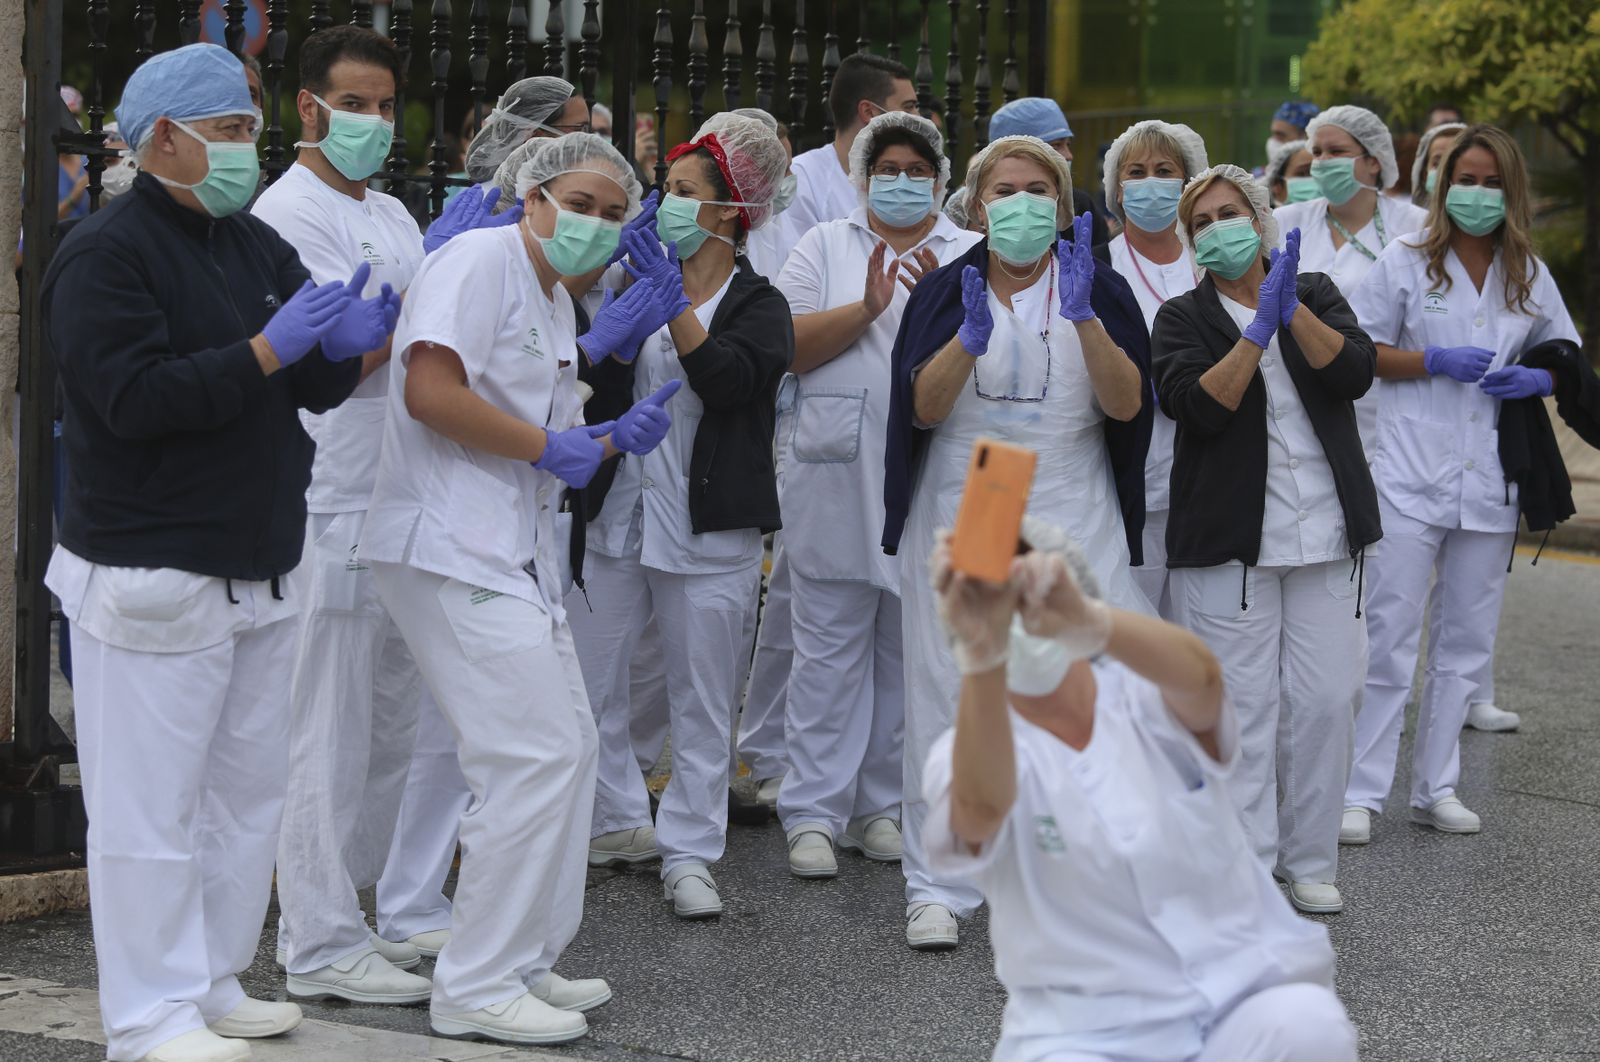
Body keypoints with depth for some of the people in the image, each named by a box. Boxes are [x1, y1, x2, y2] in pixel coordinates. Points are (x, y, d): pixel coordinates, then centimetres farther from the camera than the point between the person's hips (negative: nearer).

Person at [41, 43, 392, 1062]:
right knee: (152, 805, -3)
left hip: (262, 573, 8)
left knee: (247, 790, 13)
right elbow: (136, 398, -20)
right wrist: (267, 351, -24)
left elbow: (319, 386, 11)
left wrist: (349, 344, -12)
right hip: (152, 580, -8)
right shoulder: (106, 253, -11)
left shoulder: (256, 245, 13)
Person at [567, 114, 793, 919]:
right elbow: (602, 398, 3)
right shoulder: (641, 285, 11)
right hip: (620, 513, 5)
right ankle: (621, 819, 23)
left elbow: (729, 379, -21)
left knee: (701, 701, 2)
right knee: (587, 683, 6)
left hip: (709, 528, -4)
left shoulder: (758, 304, -1)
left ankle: (688, 853, 10)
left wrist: (677, 306, -28)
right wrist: (621, 341, -16)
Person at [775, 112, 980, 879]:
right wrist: (867, 308, -14)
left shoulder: (971, 256, 10)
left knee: (909, 651, 7)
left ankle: (883, 805, 17)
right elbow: (788, 346, -3)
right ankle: (815, 812, 4)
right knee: (830, 649, 0)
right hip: (836, 477, -1)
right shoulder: (825, 247, 10)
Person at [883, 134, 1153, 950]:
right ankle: (937, 887, 6)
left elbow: (1127, 404, -8)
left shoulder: (1100, 290, 5)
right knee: (949, 698, -2)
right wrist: (971, 338, -23)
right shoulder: (944, 292, 6)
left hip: (1072, 521, 0)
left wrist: (1083, 316, -22)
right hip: (959, 521, 0)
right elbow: (921, 408, -7)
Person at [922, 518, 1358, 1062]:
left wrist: (1086, 622, -47)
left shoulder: (1146, 699, 1)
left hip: (1247, 997, 1)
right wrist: (982, 658, -50)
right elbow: (981, 805, -30)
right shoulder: (963, 751, -4)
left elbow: (1200, 676, -25)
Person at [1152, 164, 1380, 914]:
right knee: (1241, 707, -4)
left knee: (1325, 700, 2)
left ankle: (1308, 861, 15)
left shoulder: (1316, 294, 12)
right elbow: (1196, 405, -14)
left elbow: (1355, 373, -6)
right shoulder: (1183, 319, 4)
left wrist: (1292, 308, -18)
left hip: (1325, 537, 2)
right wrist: (1258, 330, -21)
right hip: (1229, 541, -2)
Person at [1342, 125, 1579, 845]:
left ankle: (1436, 789, 19)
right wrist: (1434, 361, -12)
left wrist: (1537, 379, -3)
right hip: (1410, 478, -4)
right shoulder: (1405, 263, 2)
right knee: (1389, 639, -7)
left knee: (1467, 643, 9)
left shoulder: (1530, 276, 10)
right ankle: (1361, 793, -1)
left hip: (1489, 484, 4)